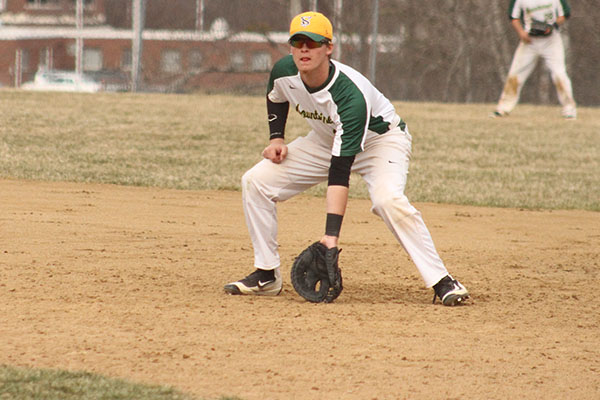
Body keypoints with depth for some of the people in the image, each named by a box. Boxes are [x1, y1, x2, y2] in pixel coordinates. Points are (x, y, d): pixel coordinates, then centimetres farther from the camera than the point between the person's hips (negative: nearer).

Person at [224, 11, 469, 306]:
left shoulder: (350, 95, -39)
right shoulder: (284, 72, -21)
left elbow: (340, 172, -43)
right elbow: (276, 98, 9)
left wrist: (331, 234, -48)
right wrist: (277, 138, -6)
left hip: (380, 139, -6)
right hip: (326, 140, 7)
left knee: (389, 200, -36)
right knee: (256, 181, -7)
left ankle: (441, 283, -27)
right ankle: (266, 276, 3)